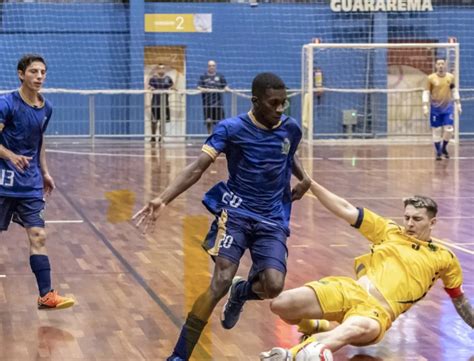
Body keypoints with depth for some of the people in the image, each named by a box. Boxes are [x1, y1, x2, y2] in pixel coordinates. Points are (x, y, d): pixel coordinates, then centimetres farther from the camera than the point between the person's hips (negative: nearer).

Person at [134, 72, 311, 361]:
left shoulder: (291, 129, 3)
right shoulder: (231, 129, -9)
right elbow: (197, 169, -18)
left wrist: (304, 177, 9)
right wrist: (163, 200, -32)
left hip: (272, 220, 3)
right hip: (236, 212, -3)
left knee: (274, 286, -19)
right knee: (221, 282, -21)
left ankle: (242, 292, 21)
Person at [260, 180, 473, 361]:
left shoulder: (443, 257, 14)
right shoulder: (390, 232, 16)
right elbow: (346, 210, 12)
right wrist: (309, 182, 5)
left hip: (378, 312, -3)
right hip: (349, 290, 3)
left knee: (355, 329, -43)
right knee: (281, 304, -18)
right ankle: (315, 328, 14)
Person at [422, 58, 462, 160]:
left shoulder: (450, 77, 1)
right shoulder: (431, 78, -5)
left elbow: (454, 91, 13)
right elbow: (426, 93, -2)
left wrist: (458, 104, 11)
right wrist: (425, 106, -9)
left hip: (448, 108, 1)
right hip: (436, 109, -1)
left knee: (449, 130, -6)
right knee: (436, 131, 1)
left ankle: (444, 148, 19)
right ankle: (438, 152, 13)